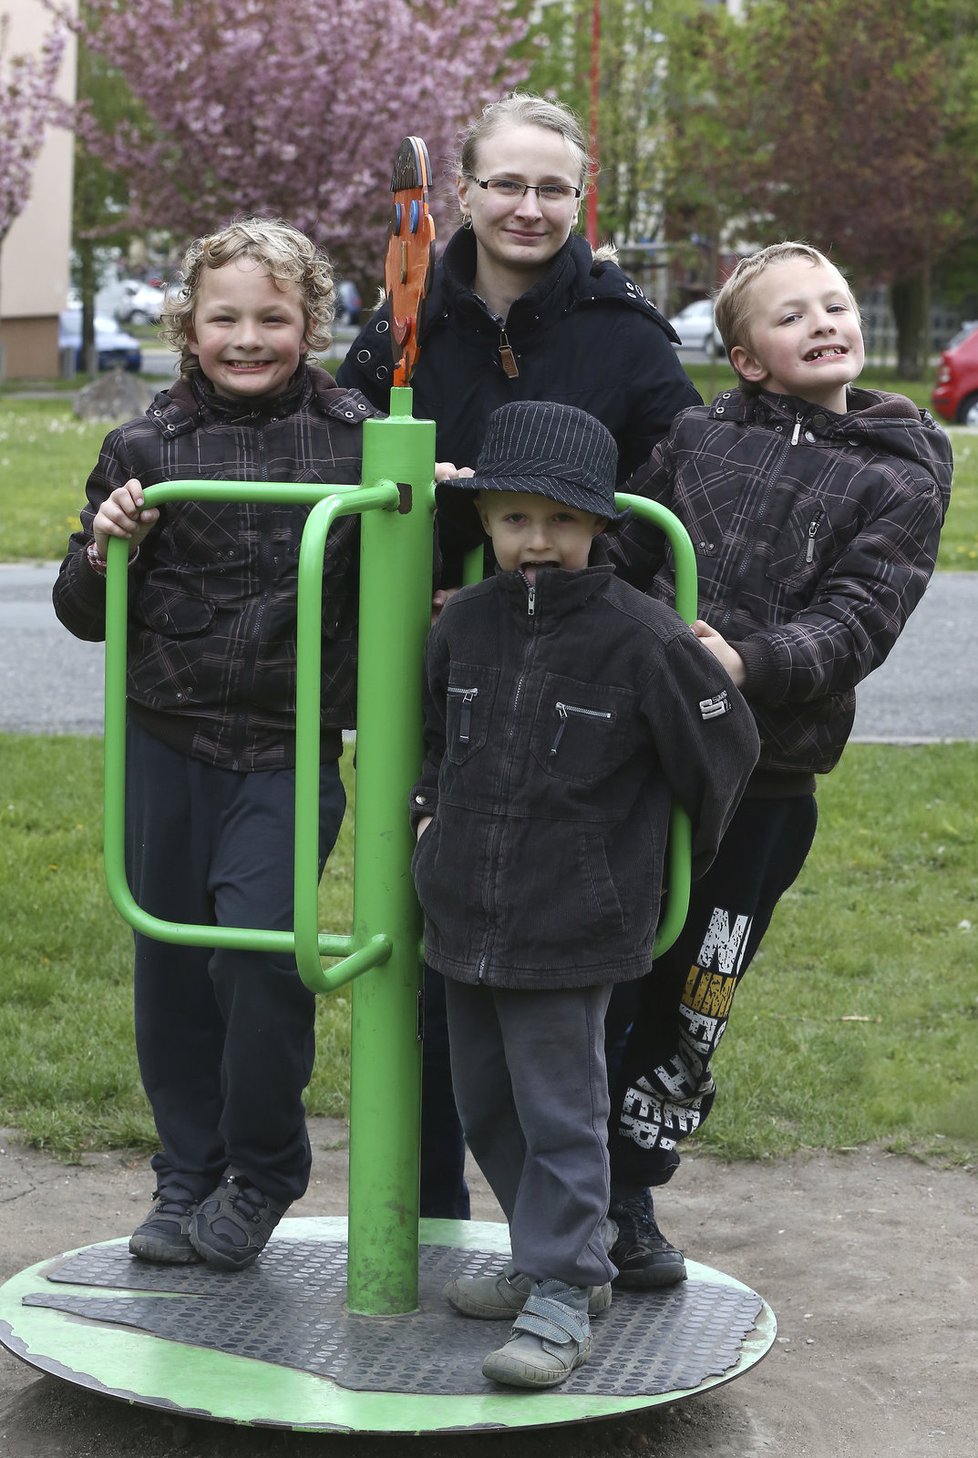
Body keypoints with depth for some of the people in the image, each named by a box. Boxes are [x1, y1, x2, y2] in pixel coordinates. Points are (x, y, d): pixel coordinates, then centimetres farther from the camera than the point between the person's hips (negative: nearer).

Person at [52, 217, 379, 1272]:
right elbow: (83, 616, 7)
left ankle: (261, 1176, 7)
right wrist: (103, 551, -13)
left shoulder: (352, 437, -1)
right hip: (166, 742, 2)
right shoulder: (146, 446, 2)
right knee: (170, 960, 10)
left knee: (258, 941, -15)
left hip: (290, 750, -2)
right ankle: (187, 1175, 28)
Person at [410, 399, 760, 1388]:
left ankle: (561, 1298, 6)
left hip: (570, 928, -6)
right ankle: (560, 1258, 31)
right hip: (464, 916, 6)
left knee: (560, 1113, -2)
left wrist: (667, 861, 9)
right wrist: (430, 814, 11)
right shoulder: (463, 624, 2)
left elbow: (724, 752, -2)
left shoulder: (642, 638, -13)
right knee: (484, 1106, 16)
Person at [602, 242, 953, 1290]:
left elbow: (856, 619, -11)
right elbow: (618, 563, 8)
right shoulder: (697, 438, 6)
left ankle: (630, 1195, 25)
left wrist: (752, 665, -27)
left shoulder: (904, 480, 1)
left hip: (766, 780, -1)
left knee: (690, 1004, 7)